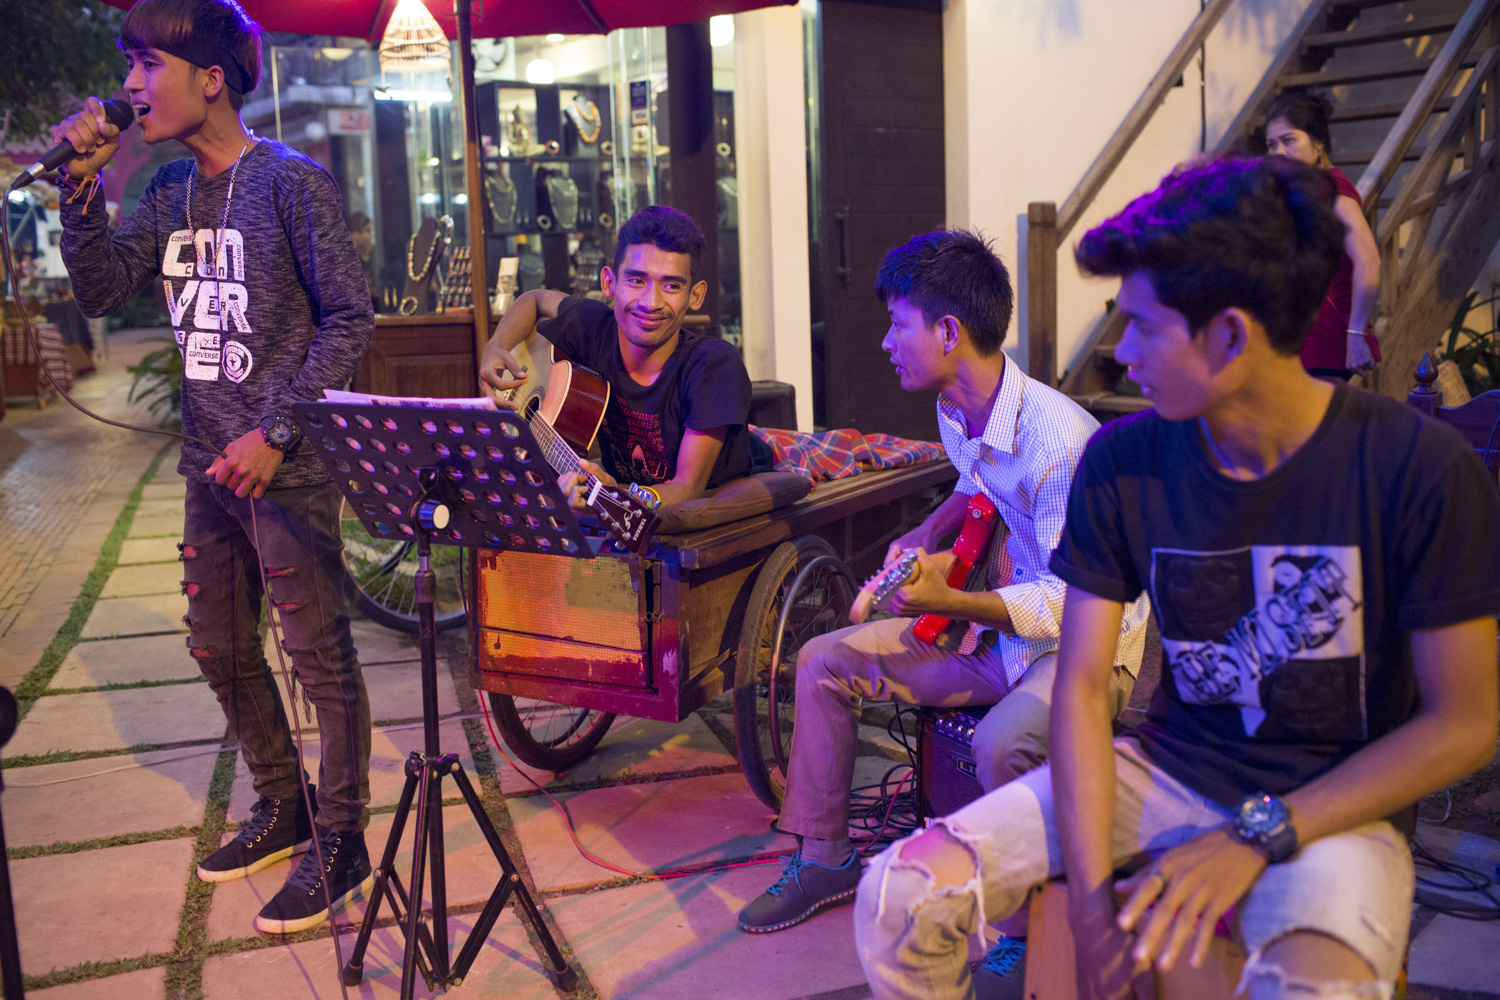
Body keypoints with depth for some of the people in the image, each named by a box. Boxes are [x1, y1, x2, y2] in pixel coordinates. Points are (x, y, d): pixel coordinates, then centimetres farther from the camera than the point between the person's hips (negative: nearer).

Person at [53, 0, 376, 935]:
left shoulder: (293, 181, -11)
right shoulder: (171, 190, 11)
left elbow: (350, 317, -13)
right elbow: (102, 291, 8)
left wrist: (276, 432, -18)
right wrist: (83, 186, -4)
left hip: (286, 468, -8)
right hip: (210, 464, 8)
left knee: (320, 655, 0)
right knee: (221, 650, 16)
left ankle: (340, 840, 14)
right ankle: (283, 809, 34)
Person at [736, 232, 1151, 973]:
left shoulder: (1058, 439, -28)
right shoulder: (955, 416, 1)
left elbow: (1071, 601, -26)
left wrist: (948, 602, -35)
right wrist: (926, 534, 10)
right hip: (1001, 624, 9)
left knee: (1001, 742, -38)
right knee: (823, 661, 1)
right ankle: (823, 857, 14)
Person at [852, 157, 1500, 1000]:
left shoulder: (1420, 468, -14)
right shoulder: (1122, 463, -5)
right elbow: (1082, 685, -4)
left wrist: (1256, 837, -18)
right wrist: (1093, 895, -16)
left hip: (1336, 805, -3)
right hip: (1168, 770, 3)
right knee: (899, 899, -16)